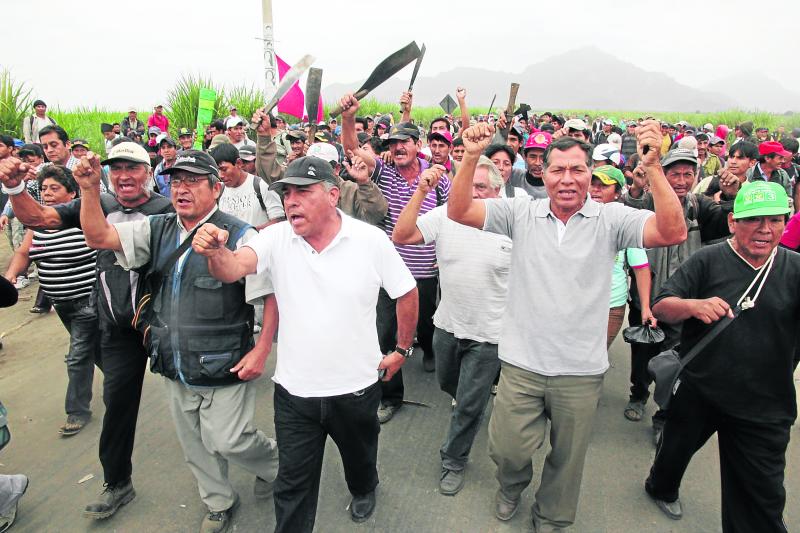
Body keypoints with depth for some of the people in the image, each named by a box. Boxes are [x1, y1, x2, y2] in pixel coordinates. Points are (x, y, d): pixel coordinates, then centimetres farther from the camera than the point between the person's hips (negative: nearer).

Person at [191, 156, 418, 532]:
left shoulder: (371, 239, -13)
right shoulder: (277, 239, -9)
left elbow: (406, 294, -2)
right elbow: (233, 268, -26)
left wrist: (402, 349, 3)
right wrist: (215, 251, -48)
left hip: (356, 387, 1)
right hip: (294, 389, 0)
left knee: (359, 456, 29)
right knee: (293, 485, 12)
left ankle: (364, 490, 61)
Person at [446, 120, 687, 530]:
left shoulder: (611, 219, -5)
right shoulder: (521, 213, -2)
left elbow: (673, 232, -19)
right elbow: (458, 211, -9)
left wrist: (652, 166, -29)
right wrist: (471, 157, -23)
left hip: (581, 369, 0)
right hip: (521, 362, 0)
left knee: (567, 459, 19)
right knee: (508, 450, 11)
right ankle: (513, 485, 49)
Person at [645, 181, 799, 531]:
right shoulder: (708, 260, -9)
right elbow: (661, 308, -13)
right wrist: (694, 305, -34)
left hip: (764, 407, 1)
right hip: (697, 392, 0)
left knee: (762, 500, 10)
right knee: (676, 449, 24)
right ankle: (662, 488, 56)